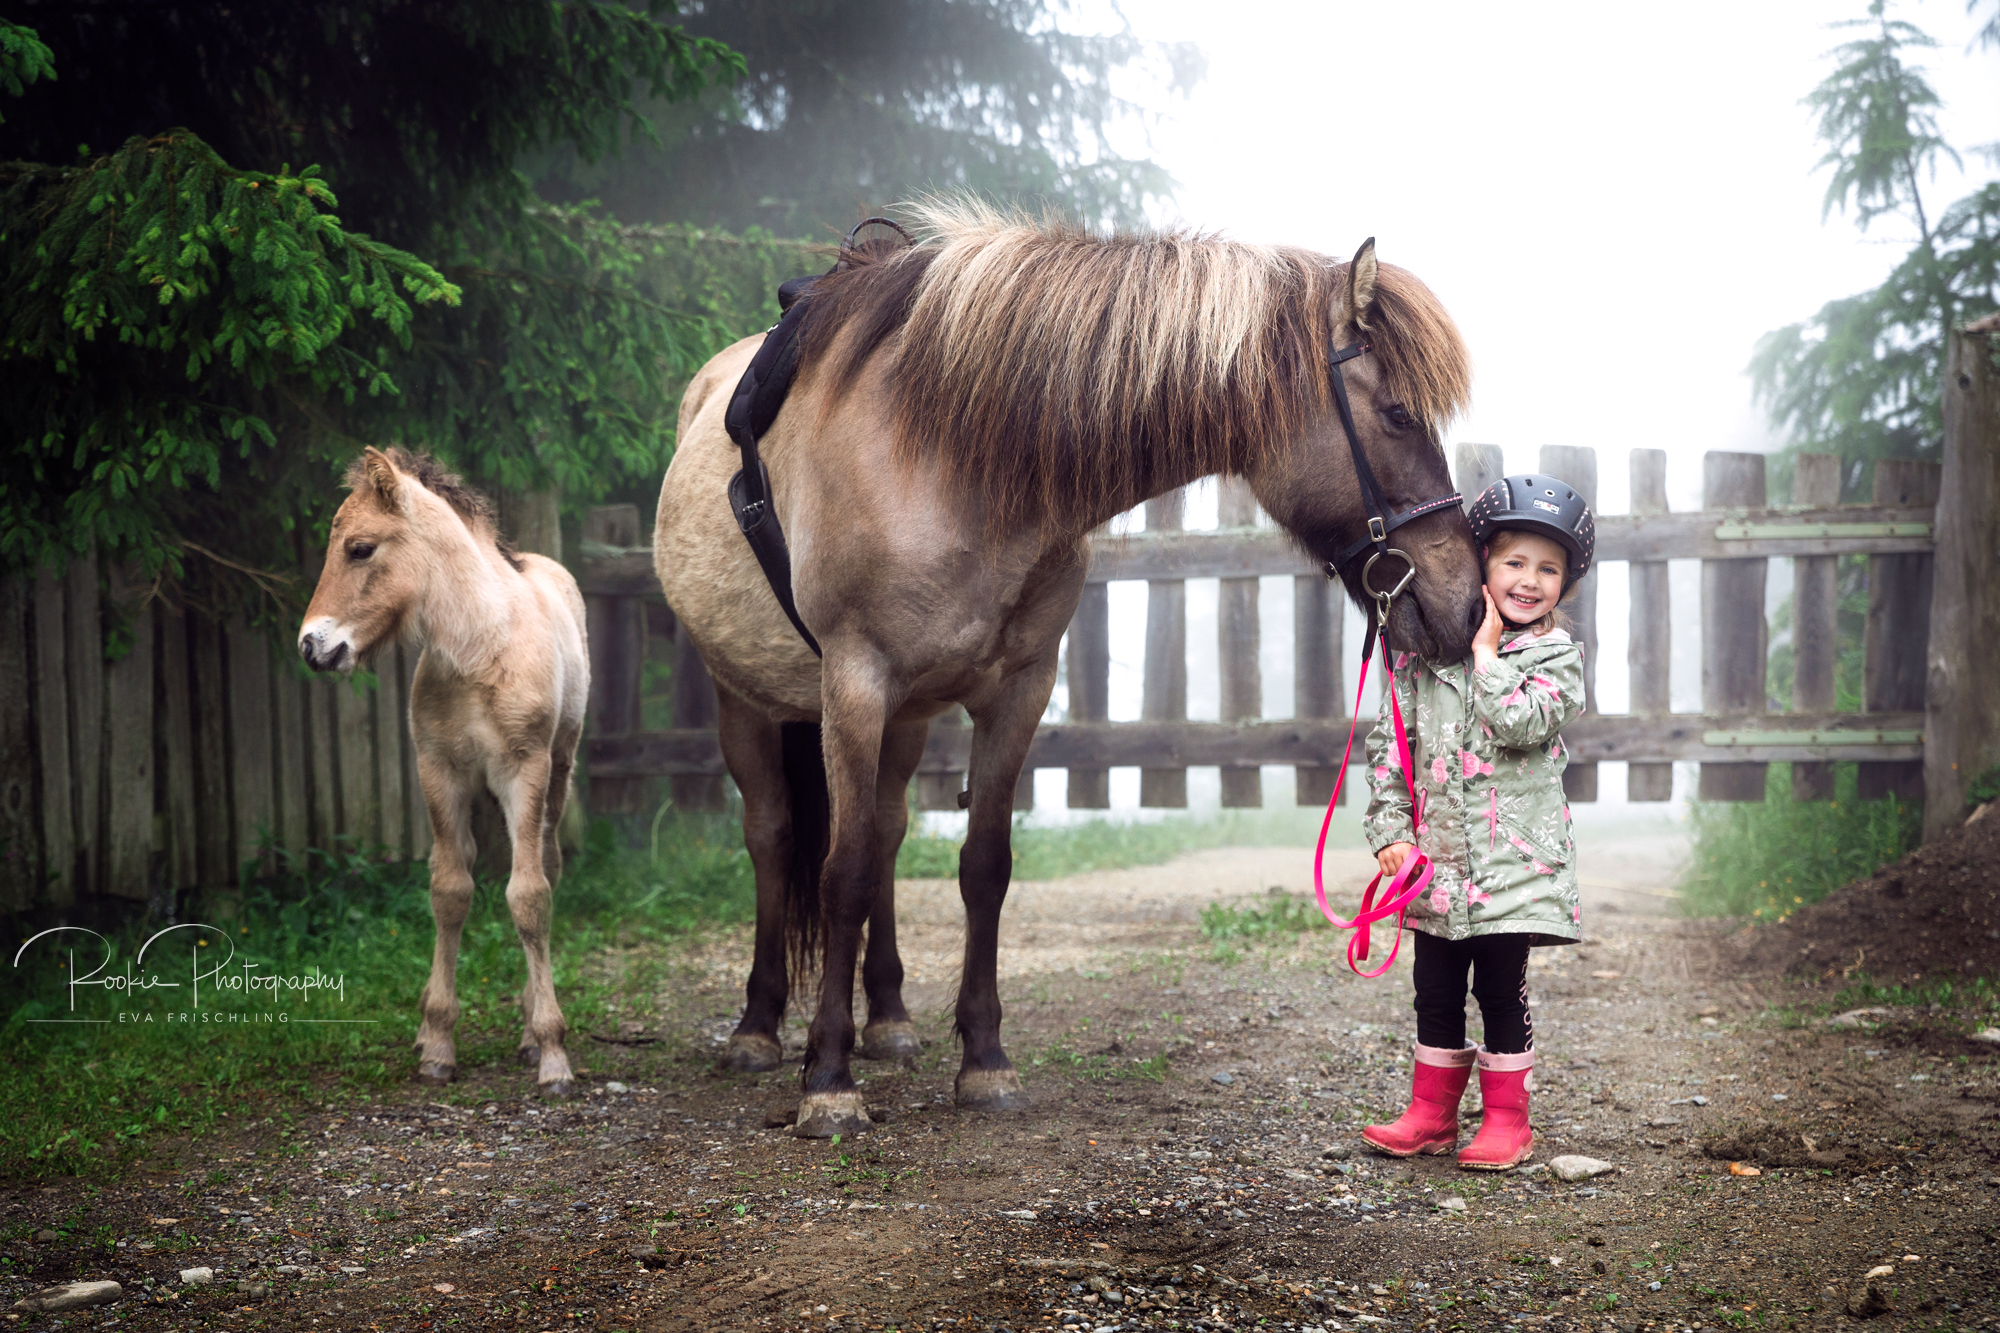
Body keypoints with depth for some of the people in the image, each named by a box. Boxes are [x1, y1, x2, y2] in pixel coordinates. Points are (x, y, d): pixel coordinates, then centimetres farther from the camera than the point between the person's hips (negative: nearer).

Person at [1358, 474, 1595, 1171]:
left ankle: (1506, 1120, 13)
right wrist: (1390, 827, -1)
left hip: (1513, 860, -3)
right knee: (1435, 991, 11)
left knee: (1501, 990, 2)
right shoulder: (1428, 647, 4)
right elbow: (1390, 737, 6)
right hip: (1438, 855, 3)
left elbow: (1520, 722, -22)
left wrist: (1487, 652, -12)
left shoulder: (1557, 654, -3)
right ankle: (1431, 1114, 22)